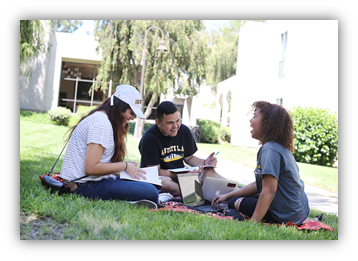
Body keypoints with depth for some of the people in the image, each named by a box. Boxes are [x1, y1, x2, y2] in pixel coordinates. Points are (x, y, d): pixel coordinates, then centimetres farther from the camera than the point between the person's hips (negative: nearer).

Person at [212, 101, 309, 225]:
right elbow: (259, 184, 16)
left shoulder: (270, 150, -21)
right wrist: (227, 195, 18)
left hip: (286, 217, -10)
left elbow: (268, 192, -27)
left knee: (234, 203, 4)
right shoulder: (282, 149, 10)